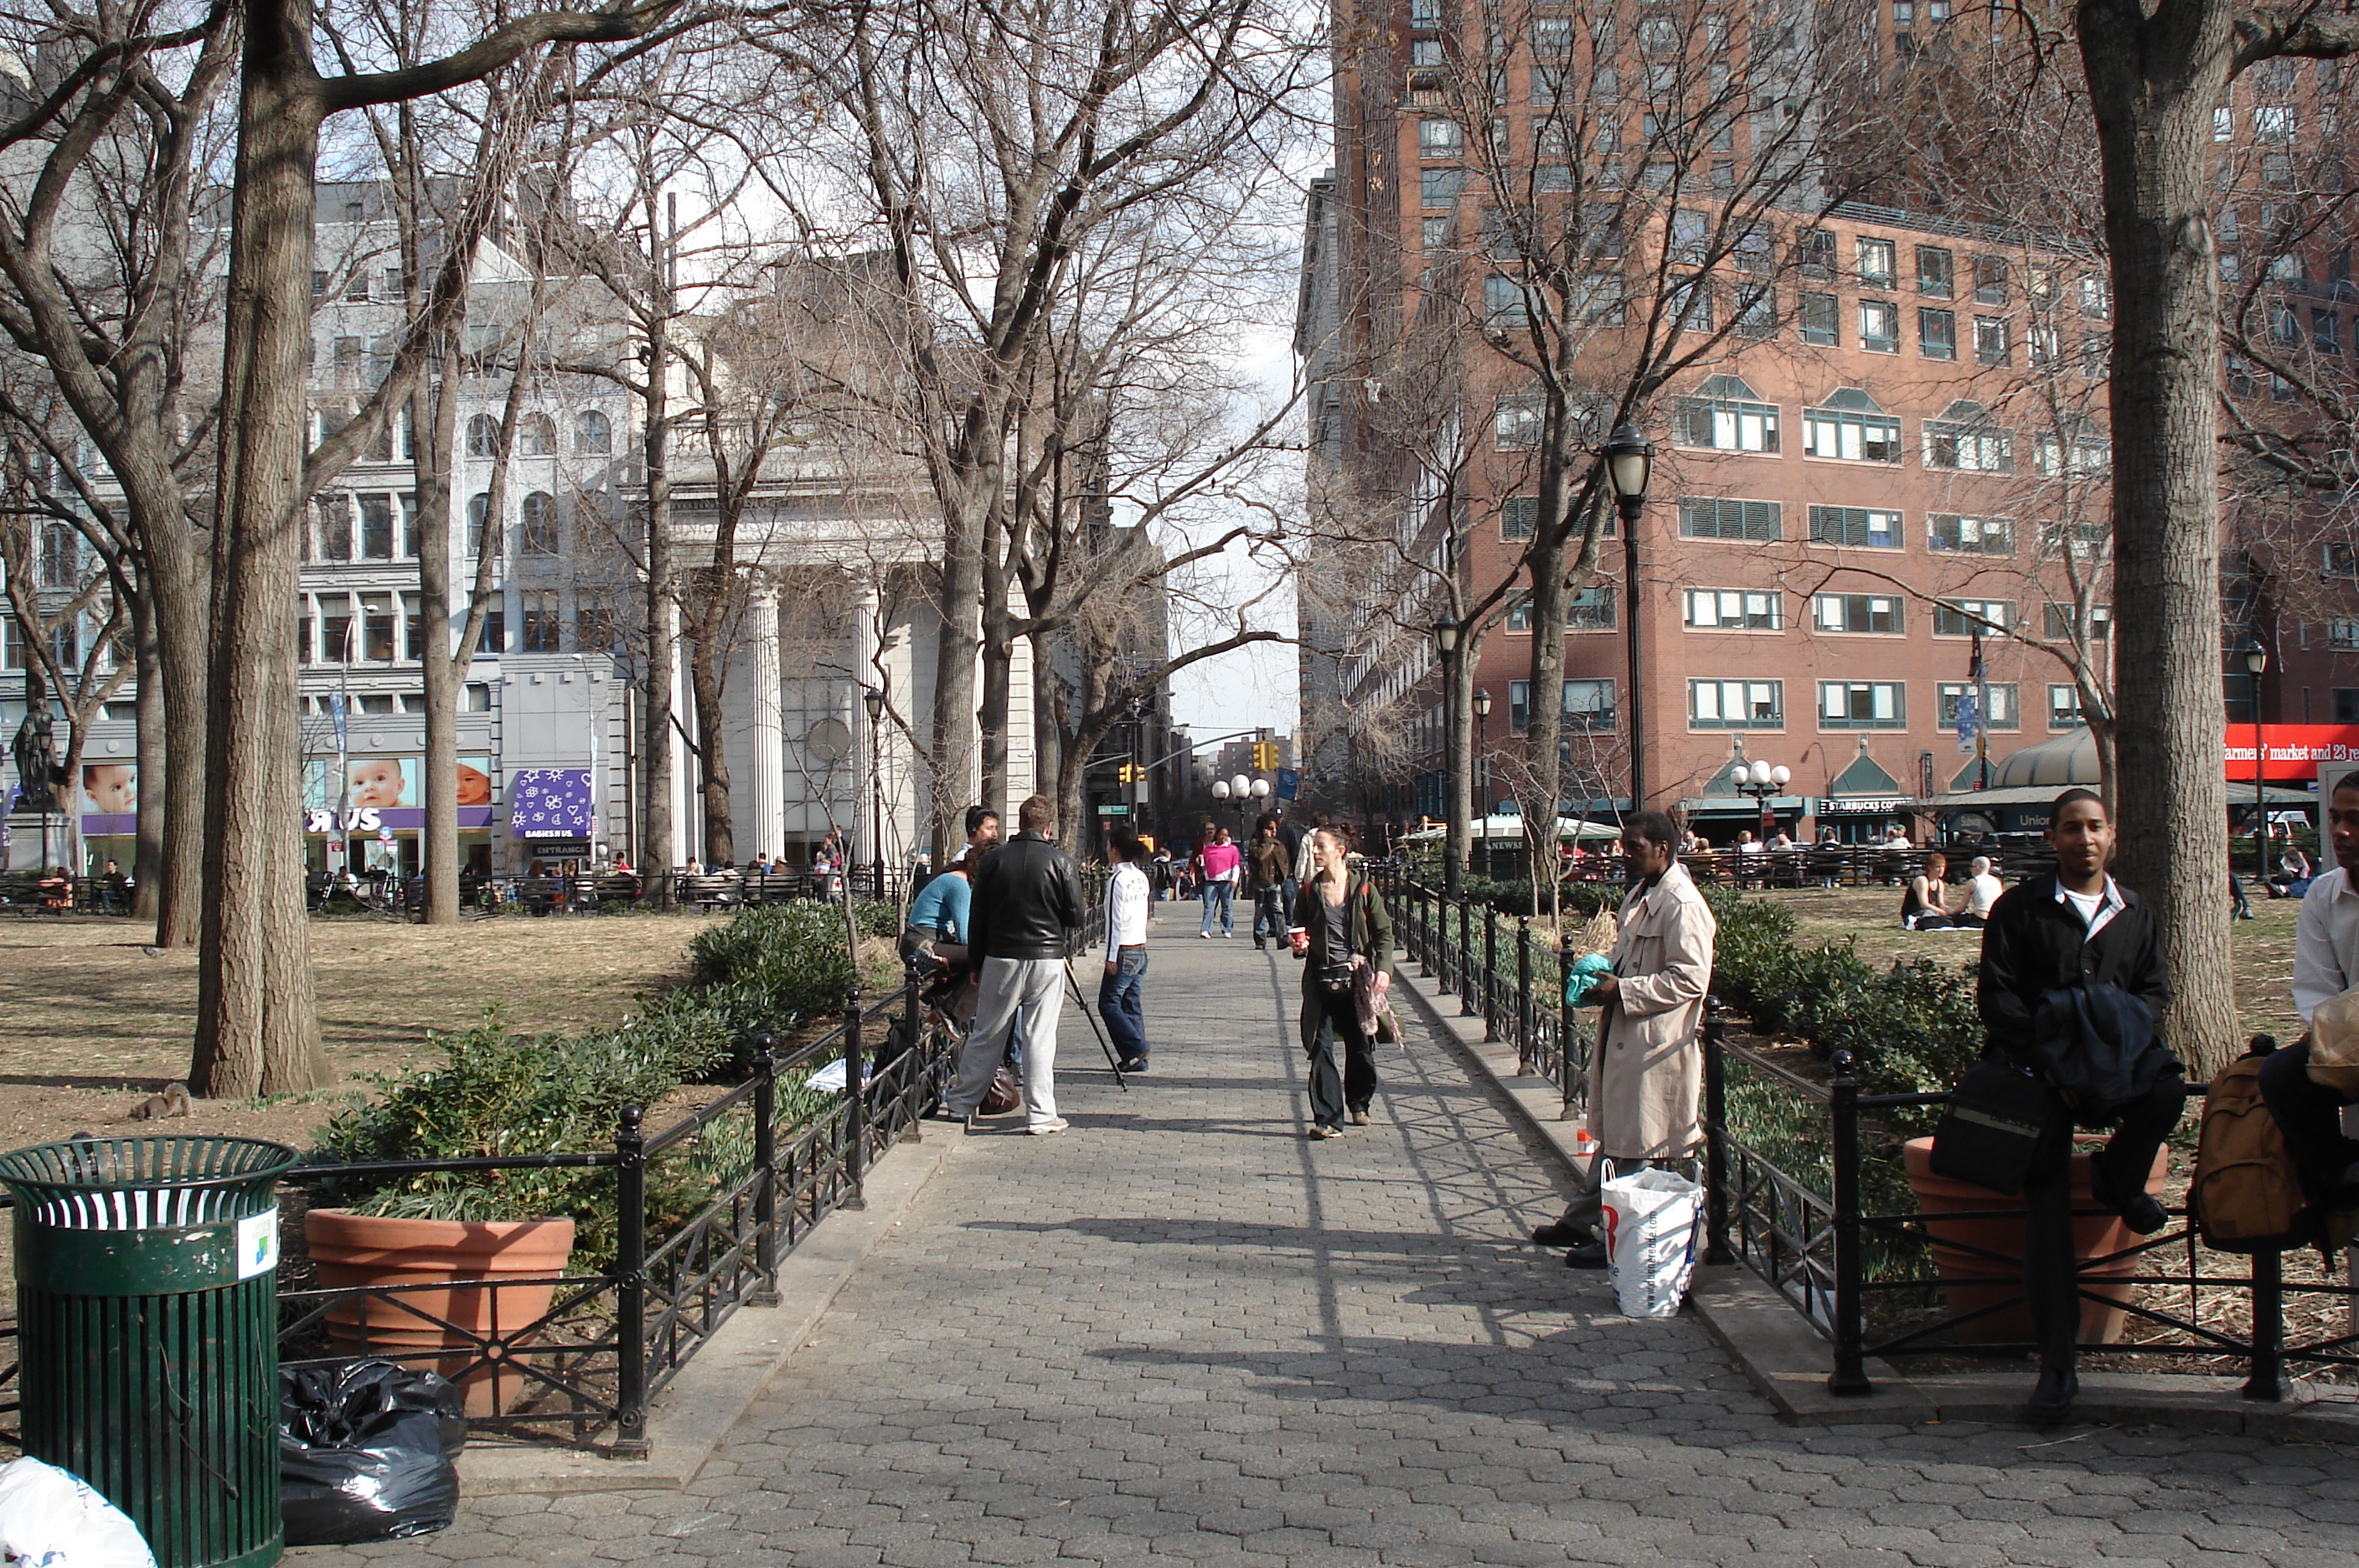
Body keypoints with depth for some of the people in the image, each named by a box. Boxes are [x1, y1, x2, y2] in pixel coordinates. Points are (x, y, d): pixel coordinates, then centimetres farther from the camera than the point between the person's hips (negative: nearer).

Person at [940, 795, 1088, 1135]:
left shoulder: (994, 859, 1)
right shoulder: (1062, 863, -6)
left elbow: (976, 916, 5)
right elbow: (1078, 918, -5)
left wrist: (975, 961, 14)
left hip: (1001, 958, 2)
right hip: (1047, 959, -2)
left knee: (985, 1035, 11)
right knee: (1040, 1037, 2)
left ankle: (961, 1104, 20)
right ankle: (1040, 1115, 4)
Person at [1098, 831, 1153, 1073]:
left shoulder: (1117, 879, -13)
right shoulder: (1141, 877, 10)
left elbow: (1115, 920, -15)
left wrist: (1111, 957, -12)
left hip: (1124, 952, -8)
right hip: (1141, 949, 8)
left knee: (1109, 1003, 0)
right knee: (1132, 1005, 10)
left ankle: (1135, 1049, -6)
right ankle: (1138, 1060, 9)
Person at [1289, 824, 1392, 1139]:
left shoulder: (1363, 889, 1)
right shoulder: (1308, 891, 5)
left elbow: (1384, 932, 2)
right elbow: (1301, 933, 15)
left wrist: (1383, 969, -10)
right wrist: (1299, 946, -8)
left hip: (1356, 978, -1)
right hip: (1321, 980, 1)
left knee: (1361, 1047, 8)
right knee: (1321, 1049, -7)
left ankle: (1359, 1104, 33)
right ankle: (1327, 1118, -4)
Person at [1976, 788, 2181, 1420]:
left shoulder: (2135, 913, 16)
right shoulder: (2018, 907, 5)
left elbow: (2156, 990, 11)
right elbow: (1995, 995, -1)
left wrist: (2116, 1037, -11)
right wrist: (2051, 1060, -14)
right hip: (2037, 1067, -2)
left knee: (2167, 1093, -31)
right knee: (2045, 1197, -13)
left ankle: (2117, 1179, 3)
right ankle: (2056, 1360, -13)